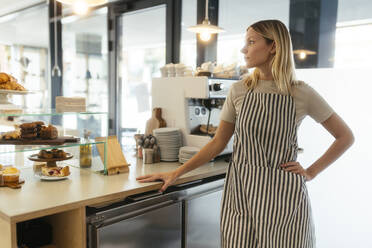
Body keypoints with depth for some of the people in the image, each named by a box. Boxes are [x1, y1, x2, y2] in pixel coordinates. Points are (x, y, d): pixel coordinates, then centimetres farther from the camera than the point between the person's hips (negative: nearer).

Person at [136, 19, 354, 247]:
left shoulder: (301, 93, -6)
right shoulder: (239, 91, 1)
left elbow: (346, 137, 4)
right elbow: (218, 143, 4)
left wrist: (311, 172, -3)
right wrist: (176, 174, -1)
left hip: (281, 194, -2)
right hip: (240, 192, 2)